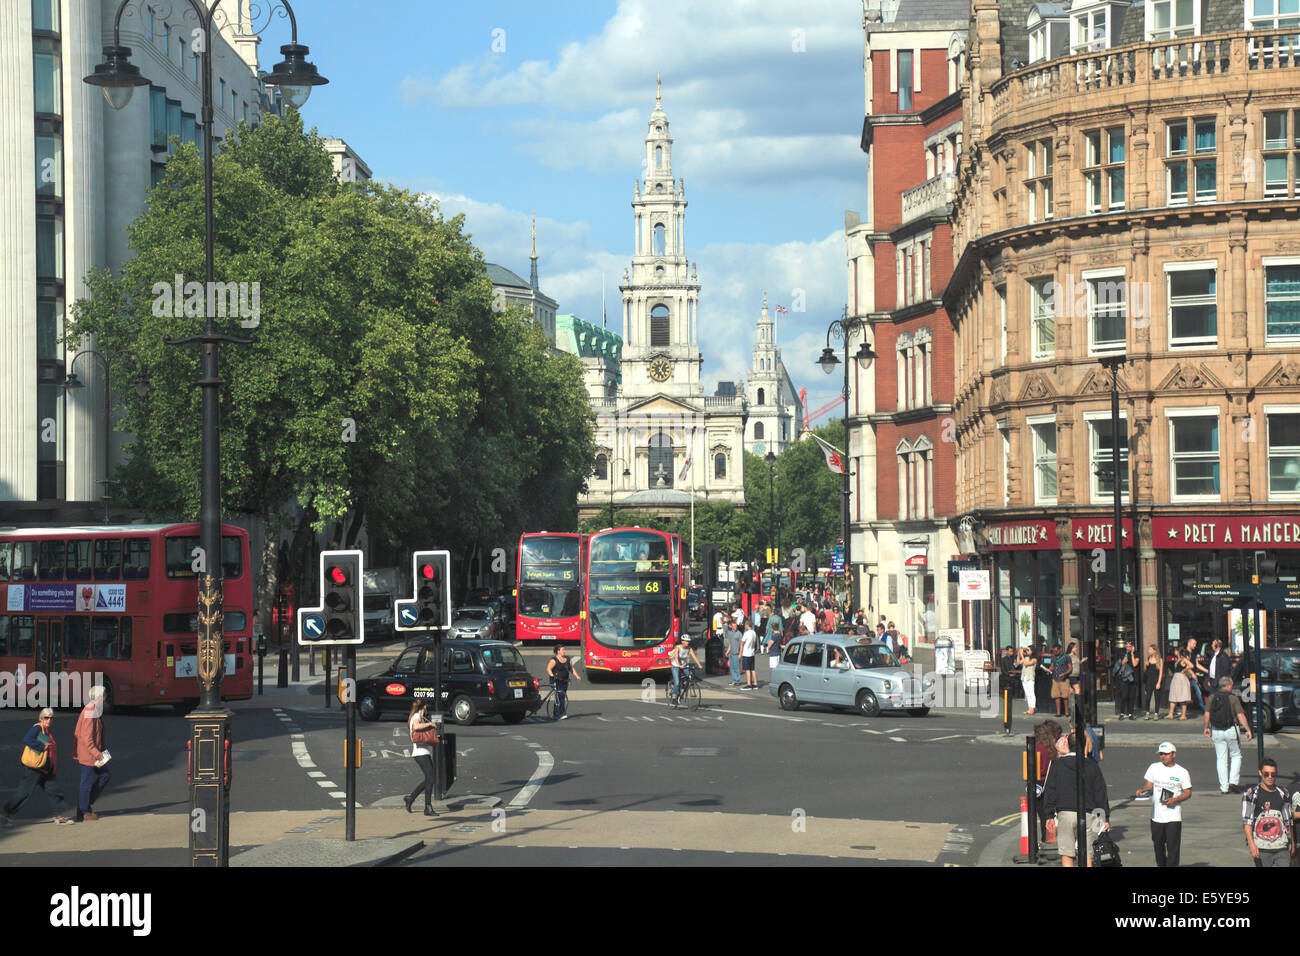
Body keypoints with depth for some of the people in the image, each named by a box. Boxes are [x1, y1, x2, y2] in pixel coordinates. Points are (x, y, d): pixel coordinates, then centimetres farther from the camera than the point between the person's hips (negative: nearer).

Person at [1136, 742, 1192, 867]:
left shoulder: (1182, 772, -2)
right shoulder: (1154, 768, 6)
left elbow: (1188, 793, 1)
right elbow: (1149, 785, 11)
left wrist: (1175, 800, -16)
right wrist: (1142, 790, -11)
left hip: (1174, 817, -3)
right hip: (1156, 815, 4)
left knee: (1173, 848, -8)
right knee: (1158, 846, 15)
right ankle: (1161, 865, 32)